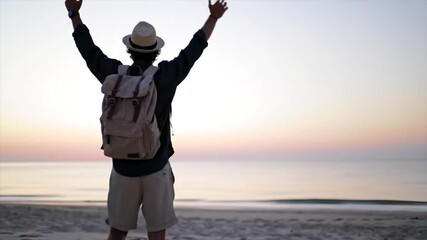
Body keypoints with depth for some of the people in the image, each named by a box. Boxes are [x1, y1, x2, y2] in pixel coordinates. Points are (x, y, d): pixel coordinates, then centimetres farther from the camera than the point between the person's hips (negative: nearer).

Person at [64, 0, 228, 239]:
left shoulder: (114, 75, -4)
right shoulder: (165, 76, -9)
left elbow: (89, 49, 9)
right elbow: (193, 50, 0)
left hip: (123, 168, 2)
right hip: (156, 168, -2)